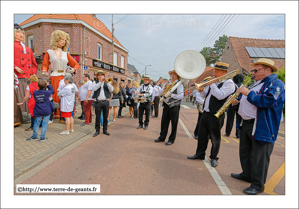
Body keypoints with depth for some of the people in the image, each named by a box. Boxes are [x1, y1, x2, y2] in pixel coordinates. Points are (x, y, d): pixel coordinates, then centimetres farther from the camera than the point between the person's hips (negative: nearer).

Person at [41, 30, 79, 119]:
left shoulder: (66, 54, 17)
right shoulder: (49, 52, 11)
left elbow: (76, 64, 18)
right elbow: (45, 65, 6)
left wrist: (74, 69, -3)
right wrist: (44, 71, -14)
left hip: (64, 79, 2)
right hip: (54, 79, -2)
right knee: (55, 97, -6)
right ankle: (54, 114, 0)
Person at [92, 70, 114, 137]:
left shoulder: (107, 83, 12)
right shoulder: (95, 82, 10)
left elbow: (111, 90, -6)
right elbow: (94, 89, -12)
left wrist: (107, 82, -18)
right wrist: (100, 82, -19)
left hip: (106, 102, 1)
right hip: (98, 102, -1)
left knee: (105, 117, 6)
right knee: (98, 117, 2)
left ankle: (105, 130, 18)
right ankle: (97, 130, 14)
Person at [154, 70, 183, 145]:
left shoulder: (179, 84, -3)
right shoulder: (167, 83, 14)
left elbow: (181, 96, -14)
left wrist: (171, 95, -19)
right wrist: (164, 88, -4)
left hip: (174, 106, -5)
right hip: (166, 105, 5)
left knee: (174, 124, 3)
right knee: (164, 122, 10)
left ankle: (171, 139, 16)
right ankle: (162, 137, 24)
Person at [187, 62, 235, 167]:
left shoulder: (228, 83, -9)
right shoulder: (214, 82, 14)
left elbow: (220, 96, -25)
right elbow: (205, 95, 20)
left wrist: (212, 84, -15)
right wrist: (202, 91, -2)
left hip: (216, 116, -7)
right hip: (205, 113, 8)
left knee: (215, 138, 6)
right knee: (202, 135, 14)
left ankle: (214, 158, 24)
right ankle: (200, 154, 29)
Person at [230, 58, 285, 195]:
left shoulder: (276, 84, -7)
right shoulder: (255, 84, 19)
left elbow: (268, 101, -24)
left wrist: (248, 93, -19)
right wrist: (237, 102, 7)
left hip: (262, 127, -9)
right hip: (246, 124, 9)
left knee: (259, 157, -1)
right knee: (244, 153, 18)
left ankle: (258, 185, 12)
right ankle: (247, 175, 35)